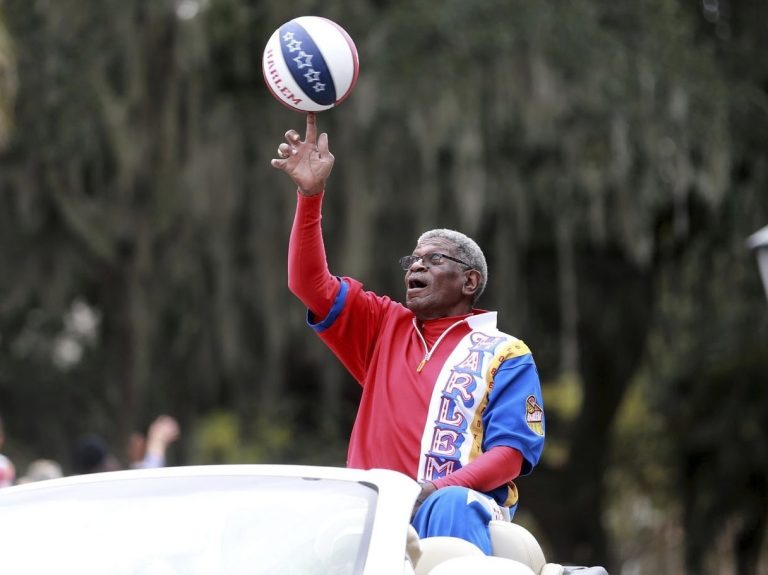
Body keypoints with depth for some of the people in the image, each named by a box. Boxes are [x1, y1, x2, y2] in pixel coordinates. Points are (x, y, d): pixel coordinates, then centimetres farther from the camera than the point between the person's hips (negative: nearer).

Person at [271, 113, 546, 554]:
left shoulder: (504, 354, 8)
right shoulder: (384, 327, 20)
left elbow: (511, 451, -2)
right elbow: (311, 284, 10)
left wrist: (436, 490, -20)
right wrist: (311, 193, -2)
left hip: (460, 506, -4)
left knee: (449, 508, -39)